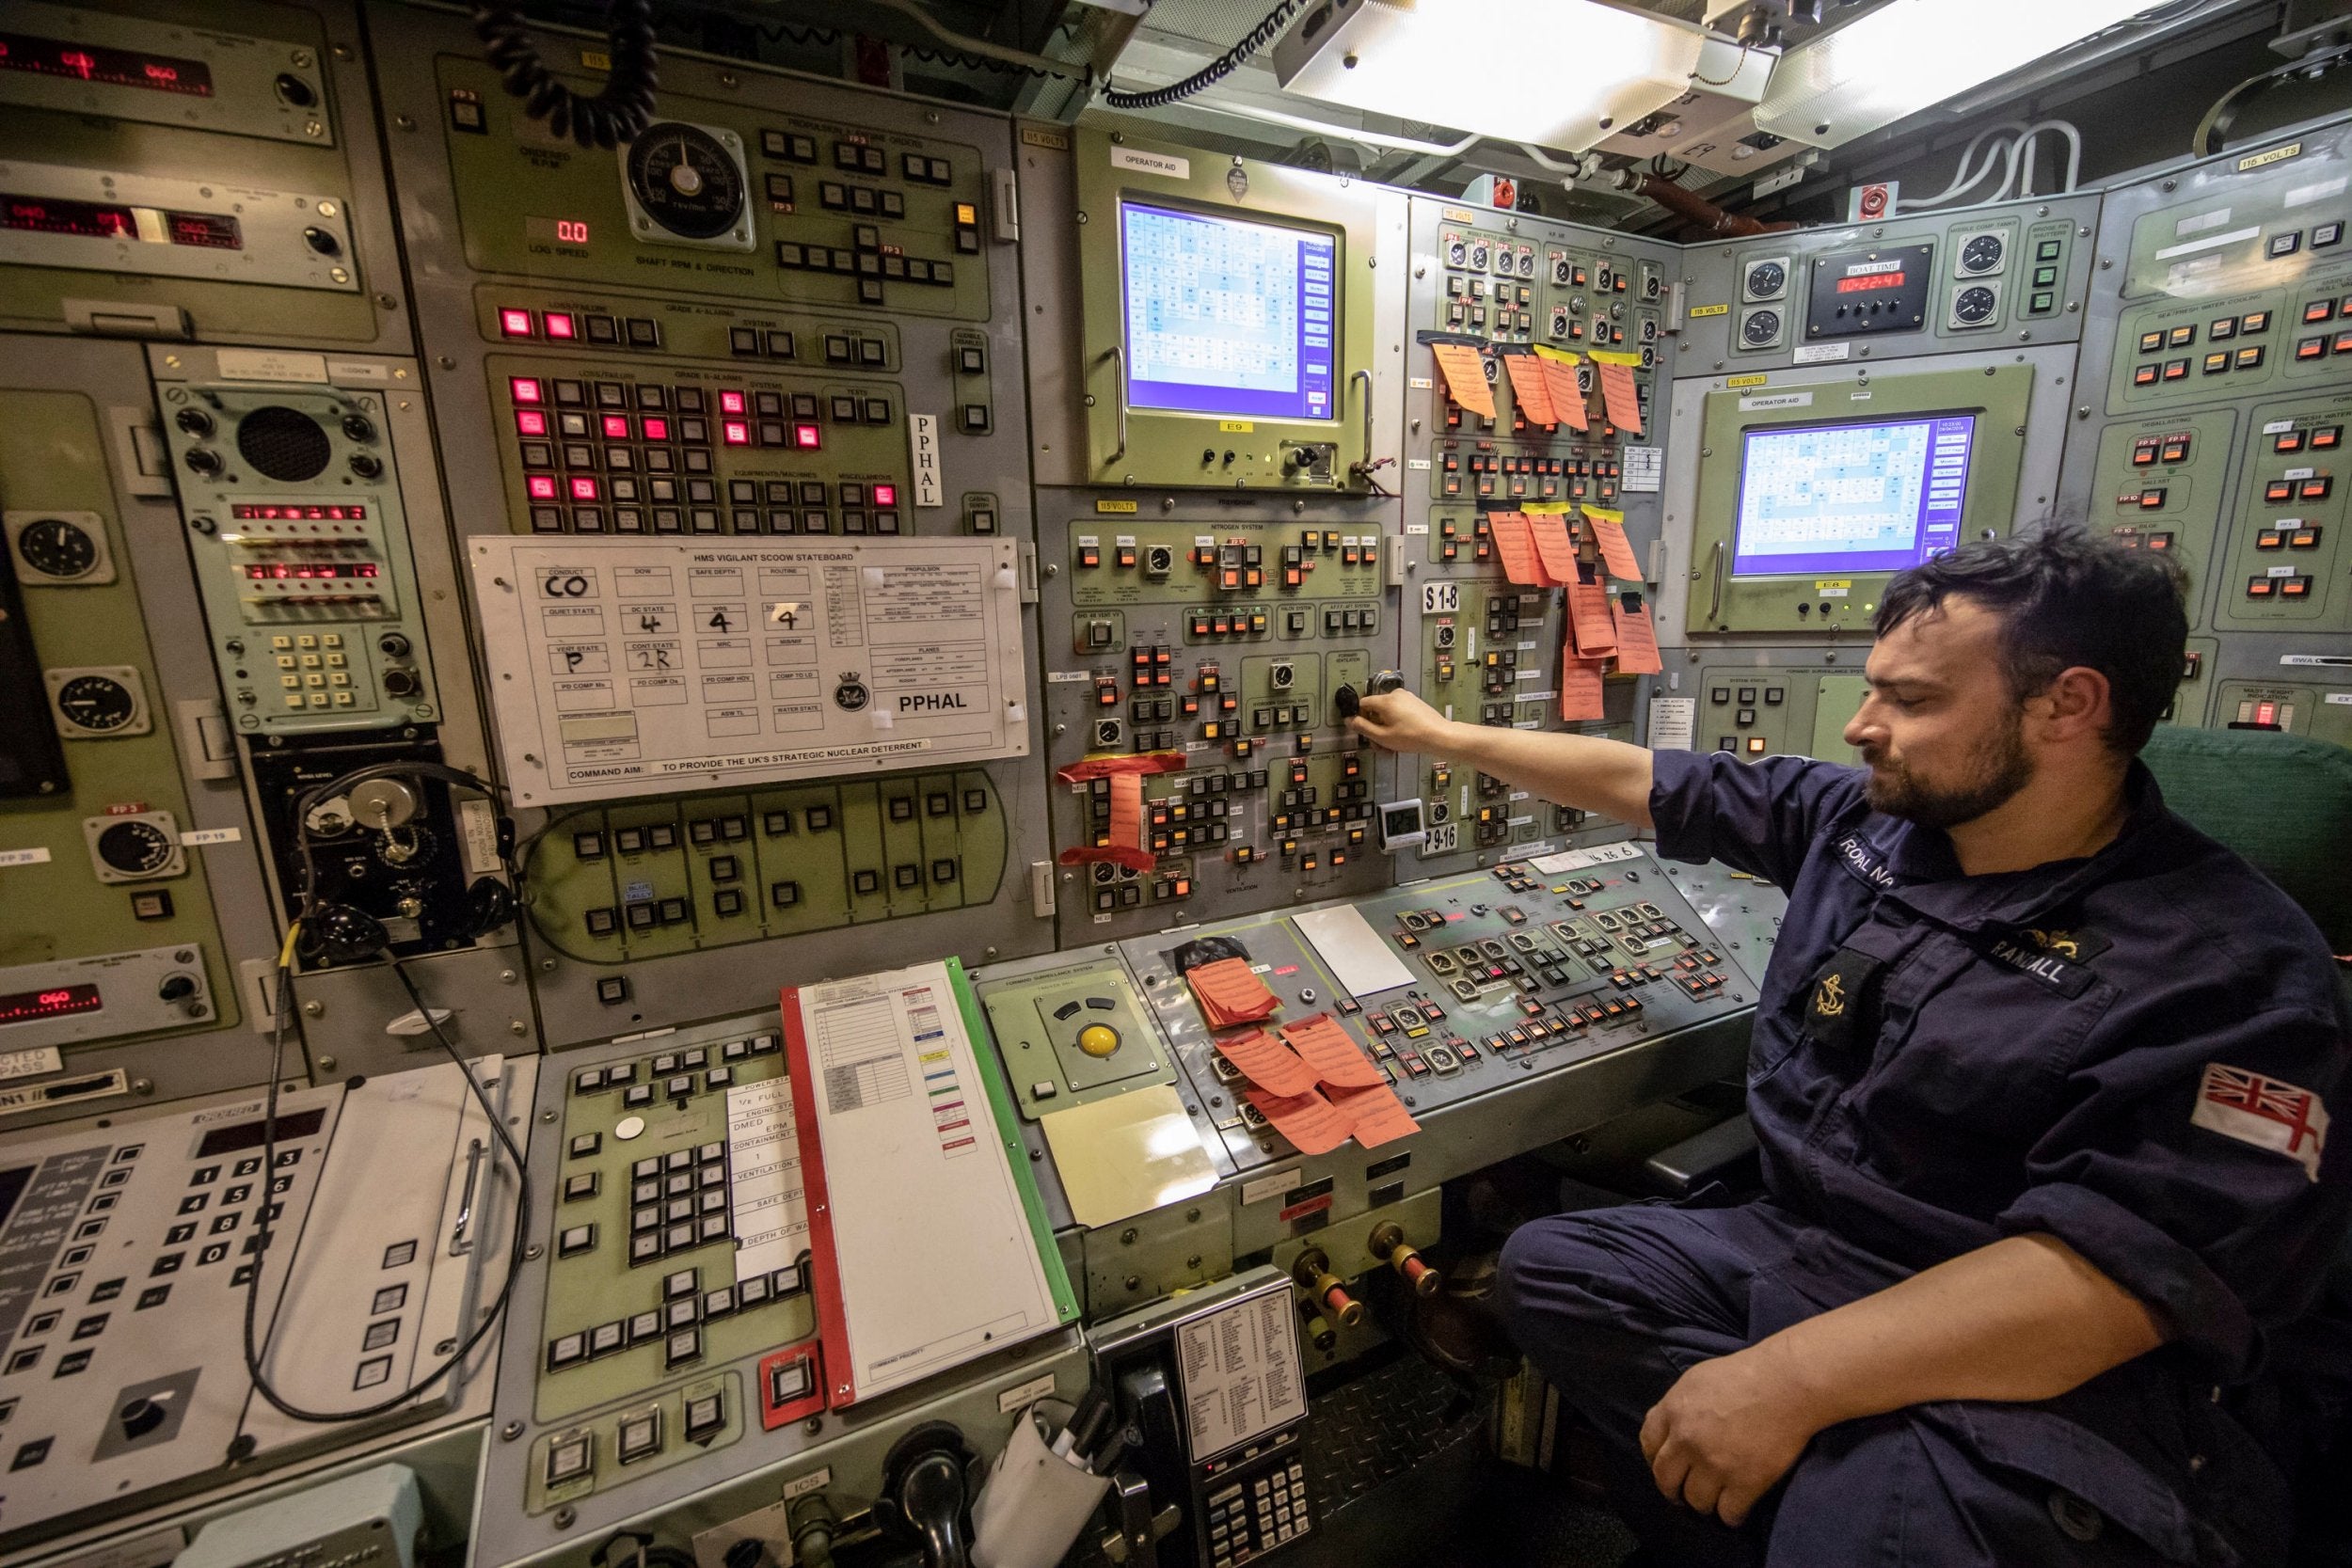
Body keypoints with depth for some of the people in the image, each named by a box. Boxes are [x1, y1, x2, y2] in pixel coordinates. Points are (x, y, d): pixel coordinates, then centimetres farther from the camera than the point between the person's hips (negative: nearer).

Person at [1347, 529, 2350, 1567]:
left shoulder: (2229, 971, -16)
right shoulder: (1862, 821, 3)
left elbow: (2121, 1267, -25)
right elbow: (1638, 782, 8)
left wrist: (1789, 1376, -30)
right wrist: (1442, 736, 13)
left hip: (2025, 1373, -6)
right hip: (1794, 1248, 7)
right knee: (1548, 1269, -6)